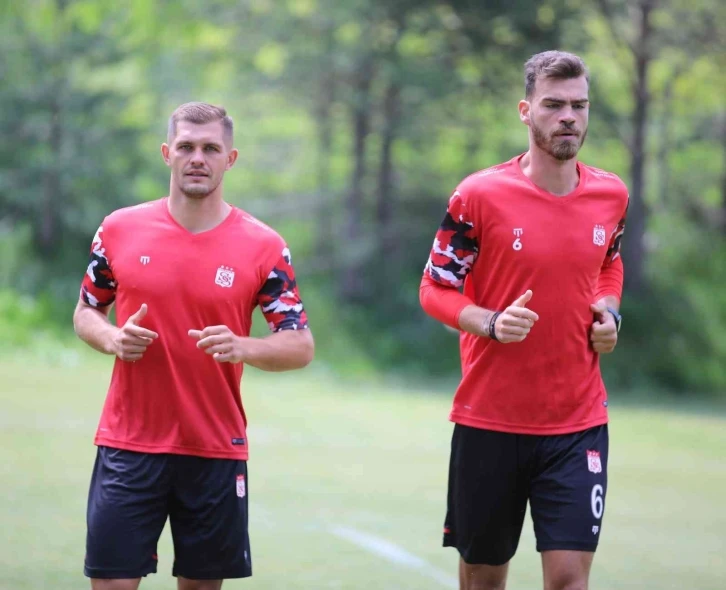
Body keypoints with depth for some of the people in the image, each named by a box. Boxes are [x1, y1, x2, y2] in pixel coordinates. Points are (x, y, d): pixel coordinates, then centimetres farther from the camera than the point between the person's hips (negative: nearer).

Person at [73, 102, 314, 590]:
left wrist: (242, 348, -22)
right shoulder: (120, 229, 3)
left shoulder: (263, 246, -2)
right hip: (128, 445, 0)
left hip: (218, 452, 0)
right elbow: (86, 312, 14)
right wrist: (113, 339, -9)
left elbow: (301, 347, -2)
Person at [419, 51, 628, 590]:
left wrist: (609, 312, 2)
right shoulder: (479, 196, -9)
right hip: (489, 420, -2)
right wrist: (491, 322, -21)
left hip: (579, 424, 2)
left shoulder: (611, 195, 3)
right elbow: (435, 289, -3)